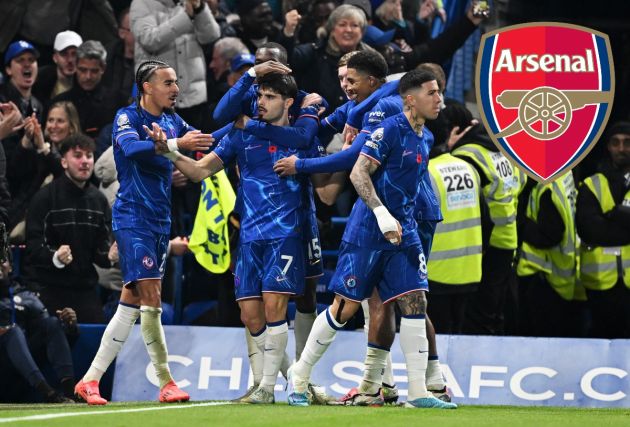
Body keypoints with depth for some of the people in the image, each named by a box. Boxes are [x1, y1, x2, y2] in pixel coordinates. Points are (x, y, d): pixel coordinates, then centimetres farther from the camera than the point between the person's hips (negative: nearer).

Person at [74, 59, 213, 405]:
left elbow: (209, 144, 13)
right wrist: (175, 143, -38)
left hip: (160, 221, 7)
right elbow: (131, 147, -27)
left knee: (130, 305, 6)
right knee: (151, 299, -12)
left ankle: (90, 380, 9)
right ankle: (166, 382, -7)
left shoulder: (172, 121, 13)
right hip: (132, 218, -7)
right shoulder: (127, 117, -7)